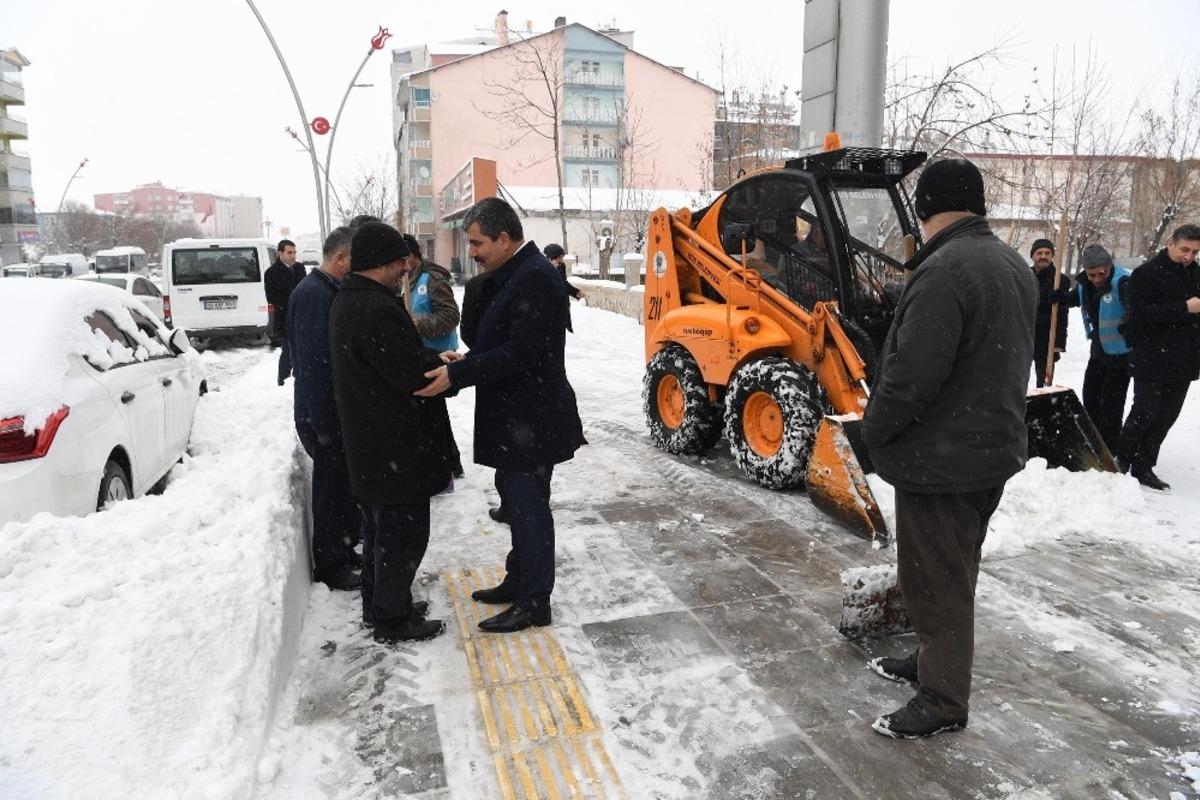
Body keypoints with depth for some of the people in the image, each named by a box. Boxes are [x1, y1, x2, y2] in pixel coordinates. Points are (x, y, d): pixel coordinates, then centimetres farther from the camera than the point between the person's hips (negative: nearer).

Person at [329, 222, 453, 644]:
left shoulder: (347, 301, 10)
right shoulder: (377, 309, -24)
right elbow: (412, 375, -23)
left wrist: (430, 357, 2)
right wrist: (443, 362, -6)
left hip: (368, 443, 11)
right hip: (396, 446, -11)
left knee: (379, 528, 22)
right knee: (404, 533, 3)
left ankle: (377, 605, 36)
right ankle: (393, 620, 16)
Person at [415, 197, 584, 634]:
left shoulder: (535, 277, -20)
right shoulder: (511, 275, 11)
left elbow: (521, 352, -25)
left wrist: (457, 375, -23)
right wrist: (464, 364, 3)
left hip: (531, 419, -10)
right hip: (515, 415, 10)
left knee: (528, 504, 1)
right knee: (516, 496, 20)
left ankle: (534, 602, 15)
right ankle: (519, 580, 37)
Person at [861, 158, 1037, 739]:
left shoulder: (943, 271, -24)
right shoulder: (1014, 265, 9)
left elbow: (912, 375, -27)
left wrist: (873, 429, -11)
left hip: (941, 458, -10)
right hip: (993, 446, 10)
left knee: (934, 578, 3)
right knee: (952, 572, 22)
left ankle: (943, 700, 17)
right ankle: (935, 659, 39)